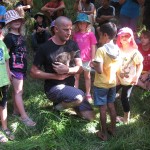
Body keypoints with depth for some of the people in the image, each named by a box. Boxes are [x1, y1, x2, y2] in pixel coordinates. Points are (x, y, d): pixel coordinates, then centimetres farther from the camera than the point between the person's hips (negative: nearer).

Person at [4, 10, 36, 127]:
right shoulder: (9, 38, -13)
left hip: (22, 67, 8)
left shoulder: (20, 36, 11)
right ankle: (24, 116, -3)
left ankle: (16, 110, 28)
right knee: (18, 92, -5)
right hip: (15, 68, -8)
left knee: (17, 91, 16)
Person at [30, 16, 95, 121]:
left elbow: (80, 67, -2)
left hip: (70, 86, 6)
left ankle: (62, 101, 21)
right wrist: (56, 76, -17)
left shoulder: (73, 45, 1)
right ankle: (58, 106, -3)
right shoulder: (45, 48, -11)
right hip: (53, 88, -6)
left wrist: (67, 70, -23)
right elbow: (34, 72, -9)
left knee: (90, 116, 3)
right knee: (80, 97, -34)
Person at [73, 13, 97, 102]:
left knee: (87, 76, 13)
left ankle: (88, 94, 21)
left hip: (87, 59, -2)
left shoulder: (90, 34, -7)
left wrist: (92, 59, -7)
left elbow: (93, 48, -5)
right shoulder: (75, 35, 2)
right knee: (76, 77, 9)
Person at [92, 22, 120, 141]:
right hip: (112, 83, 6)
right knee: (111, 106, 19)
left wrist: (94, 64, -8)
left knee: (103, 109, 5)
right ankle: (113, 129, 31)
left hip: (101, 85, -6)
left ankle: (103, 133, 17)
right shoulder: (117, 49, -3)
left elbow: (99, 70, -26)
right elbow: (117, 67, 6)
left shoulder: (101, 50, -23)